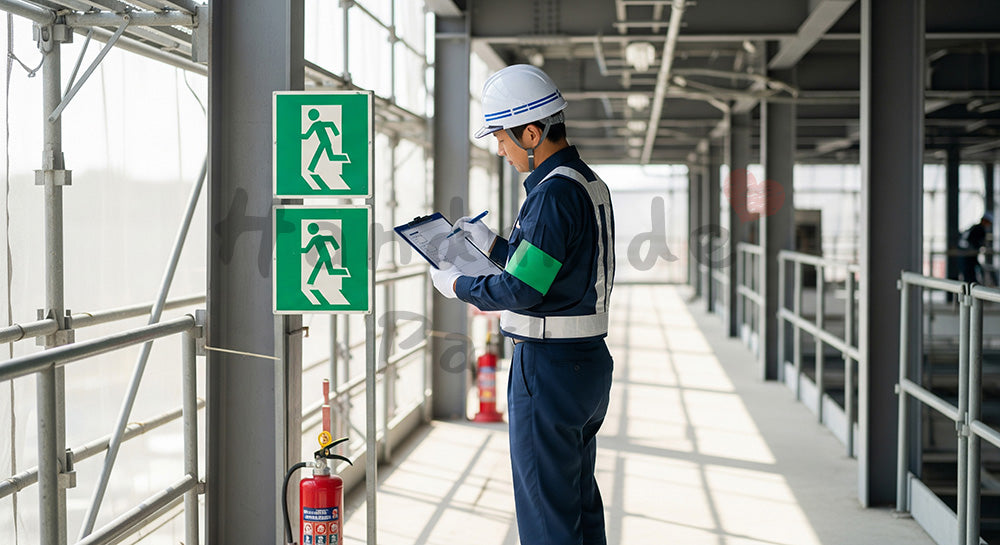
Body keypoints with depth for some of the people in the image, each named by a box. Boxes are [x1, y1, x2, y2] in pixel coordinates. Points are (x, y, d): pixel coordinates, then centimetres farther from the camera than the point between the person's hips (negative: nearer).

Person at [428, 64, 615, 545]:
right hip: (589, 361, 10)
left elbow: (521, 290, -23)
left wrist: (458, 285, -7)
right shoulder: (590, 184, 11)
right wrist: (492, 245, 21)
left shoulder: (553, 194, -20)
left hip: (549, 369, -10)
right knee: (581, 503, 18)